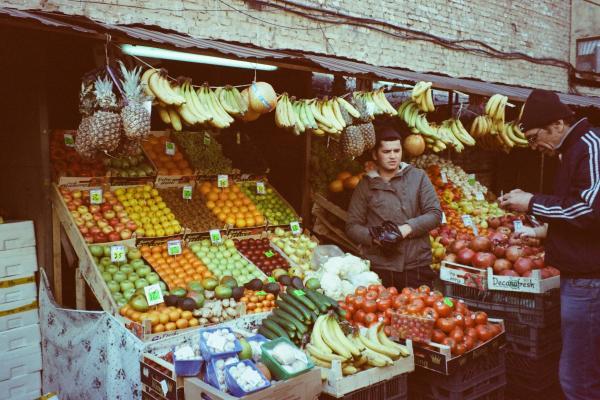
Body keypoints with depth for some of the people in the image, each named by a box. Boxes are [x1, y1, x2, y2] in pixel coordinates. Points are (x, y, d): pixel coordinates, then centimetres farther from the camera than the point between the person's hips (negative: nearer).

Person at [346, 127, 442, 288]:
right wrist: (374, 237, -13)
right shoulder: (366, 185, 7)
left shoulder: (418, 177, 7)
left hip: (417, 264, 1)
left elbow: (435, 214, 2)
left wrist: (406, 229, -11)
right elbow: (352, 226, 5)